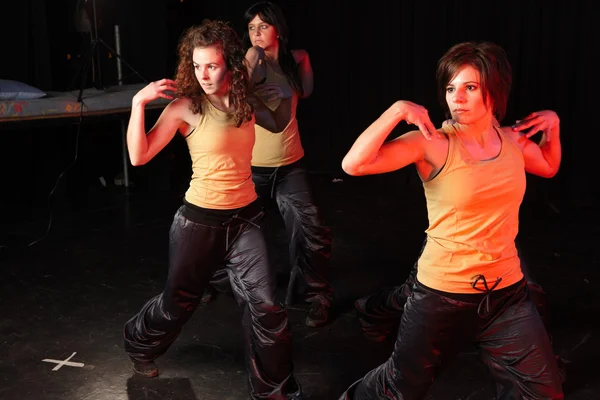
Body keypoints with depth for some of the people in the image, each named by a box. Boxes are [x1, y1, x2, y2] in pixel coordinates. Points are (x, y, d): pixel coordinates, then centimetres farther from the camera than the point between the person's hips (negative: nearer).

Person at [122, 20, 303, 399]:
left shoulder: (245, 101, -1)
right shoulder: (185, 106, -13)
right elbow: (139, 156, -15)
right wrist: (139, 103, -25)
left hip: (245, 217, 3)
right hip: (200, 220, -3)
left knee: (266, 306, -6)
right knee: (178, 302, 16)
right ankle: (140, 344, 49)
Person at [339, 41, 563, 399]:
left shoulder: (513, 140, 0)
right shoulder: (432, 144, -17)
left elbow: (550, 167, 23)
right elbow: (354, 165, -29)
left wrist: (553, 126, 7)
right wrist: (397, 111, -27)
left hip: (507, 292, 5)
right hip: (442, 295, -4)